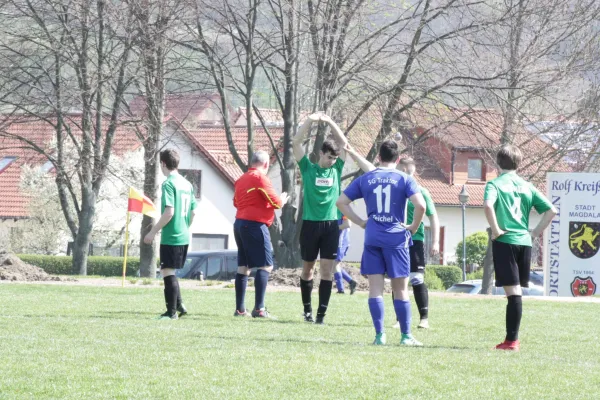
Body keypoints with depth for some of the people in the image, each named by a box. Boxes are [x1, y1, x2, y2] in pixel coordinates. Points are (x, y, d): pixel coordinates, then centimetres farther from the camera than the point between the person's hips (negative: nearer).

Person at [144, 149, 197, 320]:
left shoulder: (168, 184, -13)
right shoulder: (187, 184, 11)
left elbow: (169, 211, -20)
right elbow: (193, 212, 15)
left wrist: (153, 232, -14)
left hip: (170, 237, -8)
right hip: (184, 237, 8)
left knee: (167, 272, -2)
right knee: (170, 272, 18)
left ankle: (172, 311, -2)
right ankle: (179, 305, 16)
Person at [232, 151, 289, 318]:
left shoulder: (242, 179, 14)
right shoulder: (260, 177, -11)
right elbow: (275, 202, -12)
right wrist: (282, 200, 8)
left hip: (239, 223, 9)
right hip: (255, 225, -9)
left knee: (243, 267, 10)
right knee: (265, 266, -8)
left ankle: (240, 309, 10)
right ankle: (259, 308, -17)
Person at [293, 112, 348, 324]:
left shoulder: (336, 169, 9)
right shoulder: (308, 168, 4)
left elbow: (343, 143, 9)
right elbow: (297, 142, -1)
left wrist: (329, 122, 0)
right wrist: (310, 121, -10)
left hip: (331, 225, 1)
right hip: (310, 224, -1)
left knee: (327, 270, -4)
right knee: (308, 268, 9)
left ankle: (321, 313, -4)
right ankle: (307, 309, 21)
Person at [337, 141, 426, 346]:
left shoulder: (365, 179, 7)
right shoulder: (404, 179, -3)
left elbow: (341, 202, 8)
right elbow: (420, 205, -16)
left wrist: (360, 222, 9)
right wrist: (414, 226, -1)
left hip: (372, 239, 2)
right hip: (396, 238, -2)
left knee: (375, 288, 4)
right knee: (400, 289, 4)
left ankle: (380, 335, -1)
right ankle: (406, 336, 6)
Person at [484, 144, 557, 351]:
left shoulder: (495, 184, -2)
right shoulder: (527, 186, 13)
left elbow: (488, 205, -24)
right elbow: (551, 210, 9)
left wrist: (495, 229, -14)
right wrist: (536, 232, 12)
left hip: (505, 241, -5)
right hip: (525, 242, 5)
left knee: (513, 291, -8)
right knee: (516, 291, 12)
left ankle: (511, 341, -8)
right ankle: (512, 338, 15)